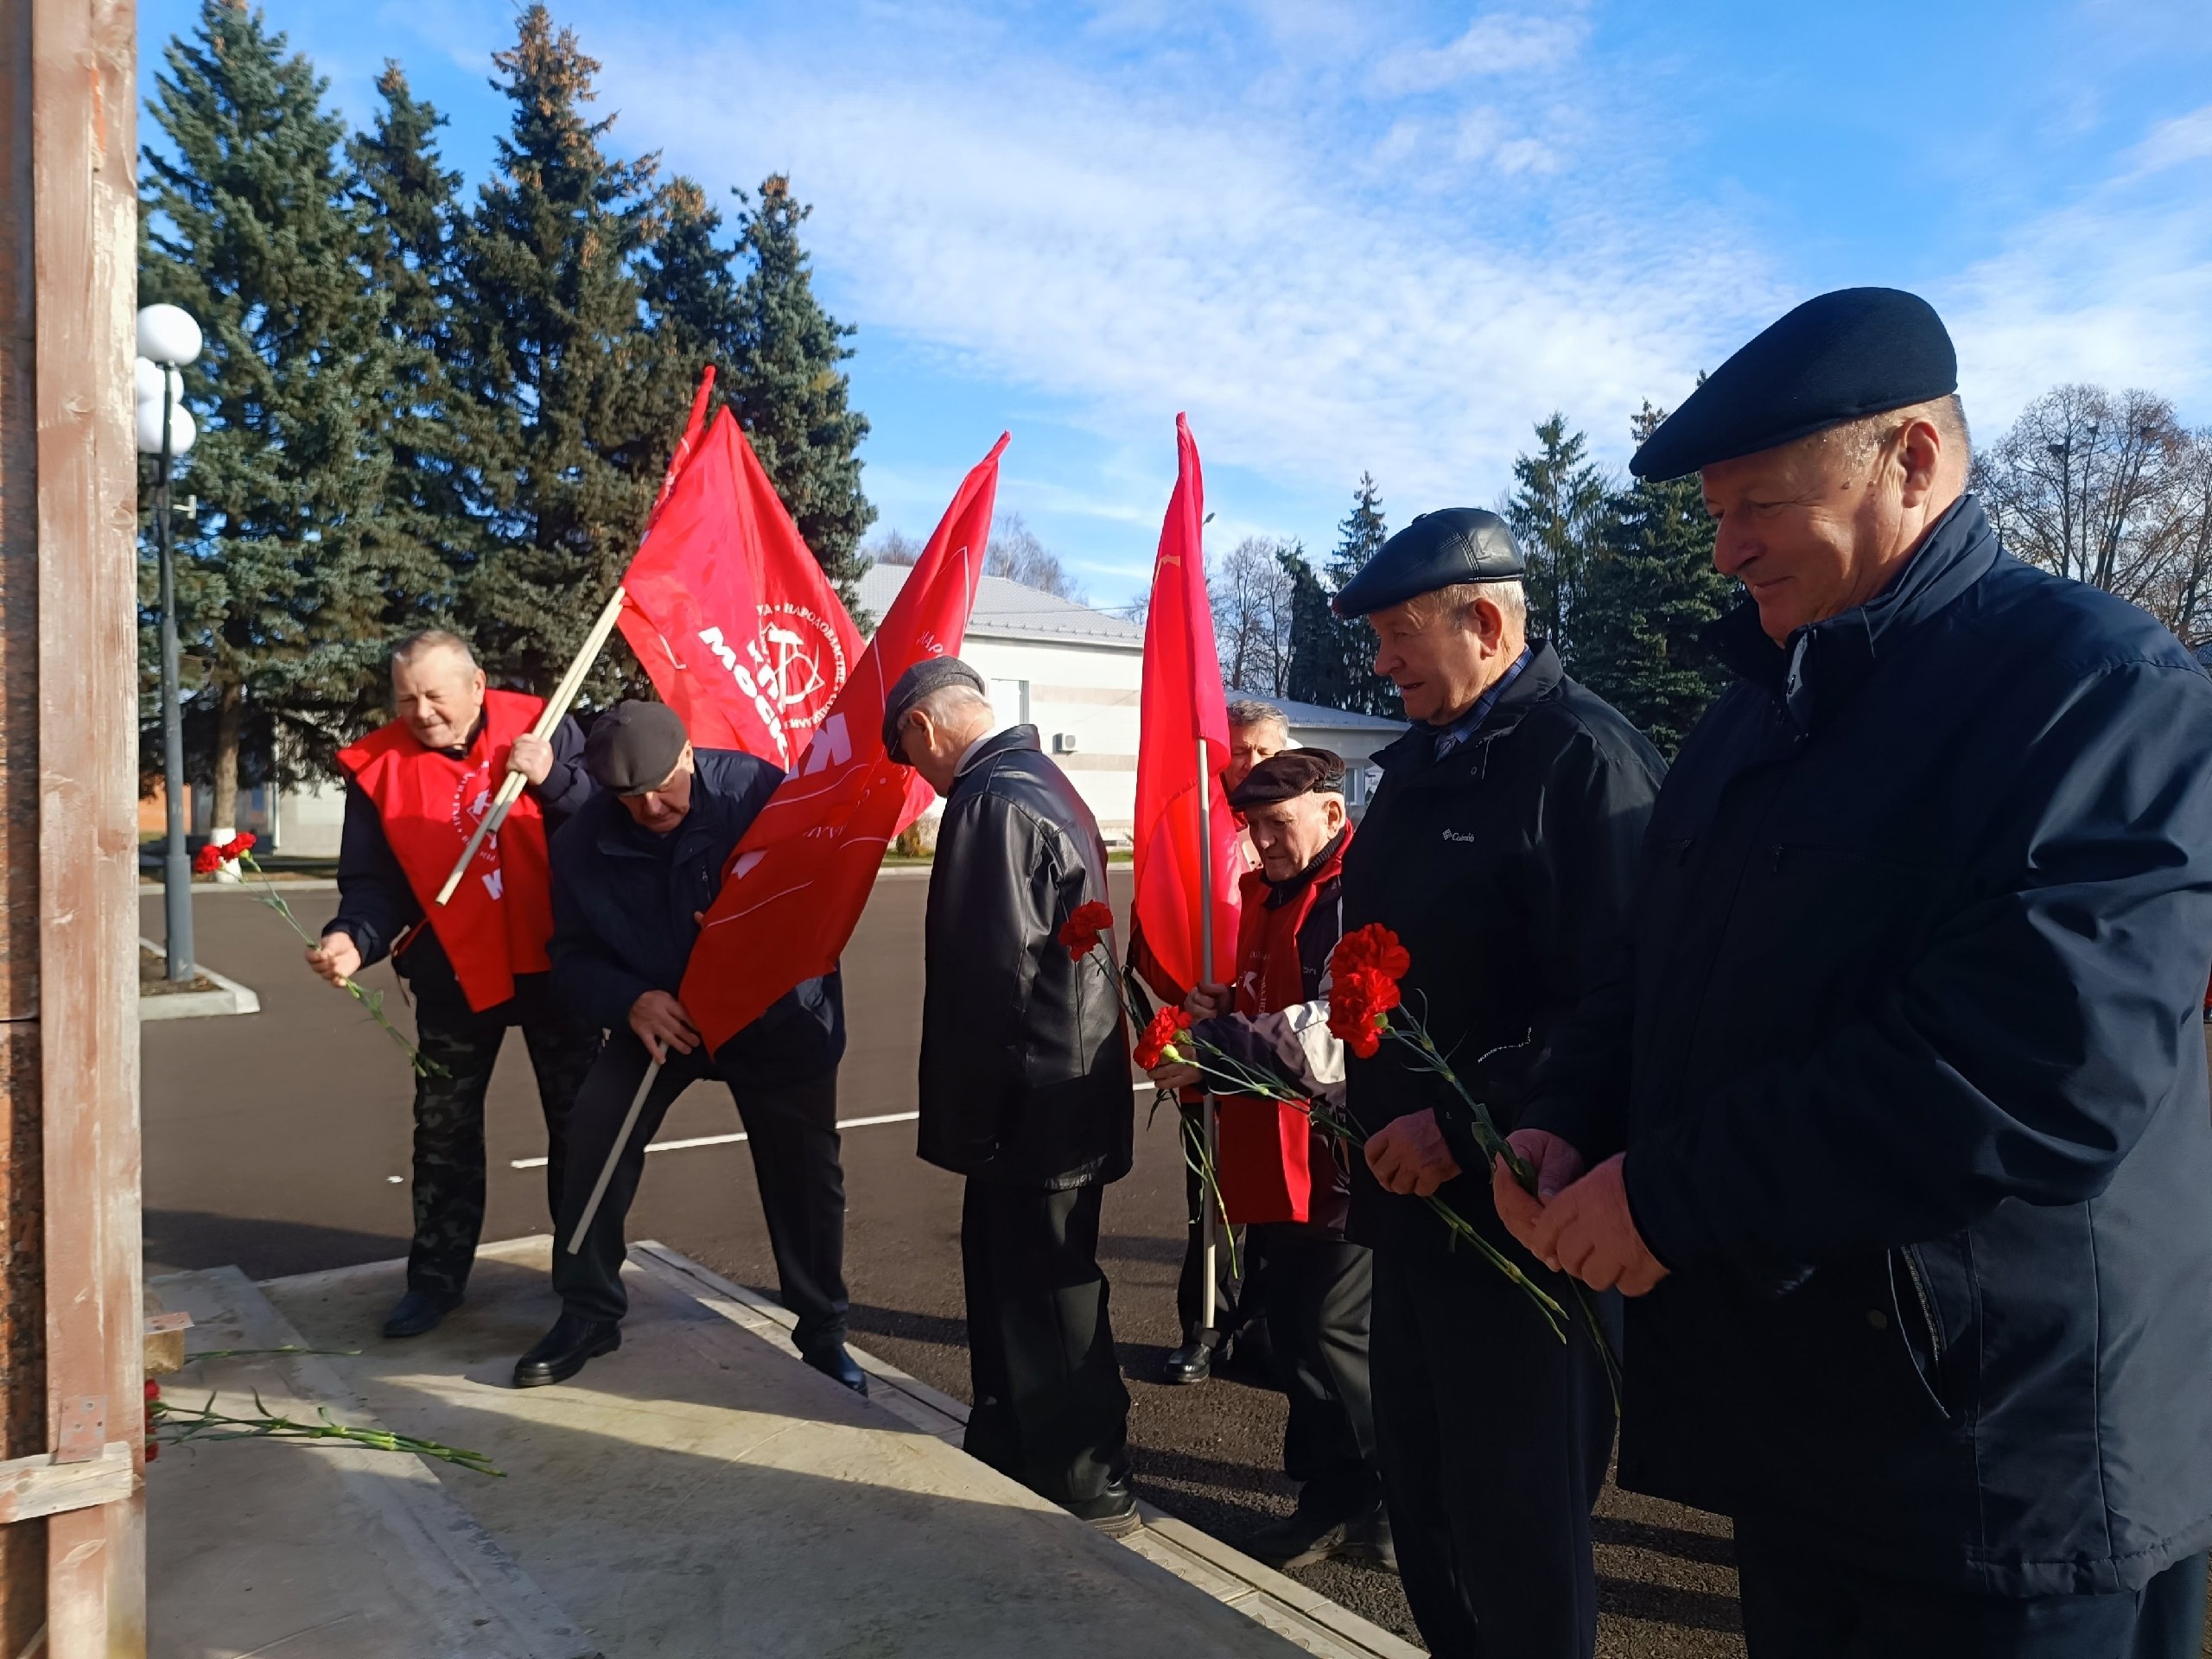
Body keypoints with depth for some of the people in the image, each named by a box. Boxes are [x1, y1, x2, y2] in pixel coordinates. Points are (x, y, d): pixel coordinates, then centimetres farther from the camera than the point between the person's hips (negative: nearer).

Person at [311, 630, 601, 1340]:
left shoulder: (542, 727, -8)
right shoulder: (379, 766, -4)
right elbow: (373, 882, -5)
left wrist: (552, 780, -26)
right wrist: (353, 937, -24)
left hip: (554, 961, -1)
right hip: (454, 974, 2)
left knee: (580, 1120, 9)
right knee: (445, 1132, 12)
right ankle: (437, 1279, 28)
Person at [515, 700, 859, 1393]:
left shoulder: (759, 789, -23)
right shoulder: (583, 843, -11)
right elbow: (575, 958, -6)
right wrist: (630, 1001, -27)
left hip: (777, 1013, -2)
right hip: (659, 1012, 3)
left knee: (803, 1167, 3)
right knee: (597, 1125, -15)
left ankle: (822, 1331, 23)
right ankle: (588, 1312, 5)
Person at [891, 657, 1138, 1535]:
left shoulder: (994, 801, -20)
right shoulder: (1041, 780, 11)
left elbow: (991, 976, -24)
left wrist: (965, 1118, -15)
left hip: (1032, 1106, -10)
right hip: (1062, 1093, 10)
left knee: (1045, 1299, 4)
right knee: (1008, 1277, 22)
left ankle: (1088, 1493, 19)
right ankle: (1006, 1452, 39)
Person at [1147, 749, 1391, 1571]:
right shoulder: (1268, 893, 14)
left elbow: (1334, 1036, -26)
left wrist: (1213, 1048, -24)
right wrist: (1224, 1011, 4)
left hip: (1338, 1159, -9)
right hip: (1274, 1157, 9)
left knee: (1334, 1334, 0)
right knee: (1296, 1329, 16)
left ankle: (1401, 1505, 20)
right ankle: (1333, 1499, 32)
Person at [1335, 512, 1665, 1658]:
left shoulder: (1584, 760, -17)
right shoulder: (1418, 760, 11)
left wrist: (1463, 1127, -23)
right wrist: (1333, 1049, 8)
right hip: (1413, 1191, 9)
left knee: (1518, 1526, 8)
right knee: (1421, 1491, 22)